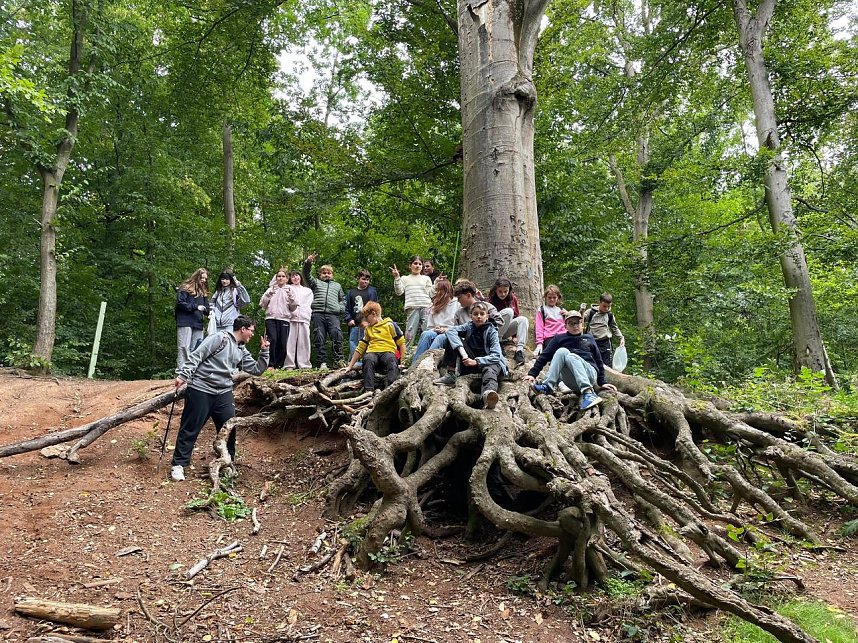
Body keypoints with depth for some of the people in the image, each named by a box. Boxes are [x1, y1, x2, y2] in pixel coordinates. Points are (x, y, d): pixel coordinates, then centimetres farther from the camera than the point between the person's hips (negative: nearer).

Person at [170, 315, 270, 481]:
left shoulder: (242, 351, 16)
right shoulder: (220, 338, -8)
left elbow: (256, 369, 17)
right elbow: (196, 356, -11)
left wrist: (264, 351, 7)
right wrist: (183, 375, -17)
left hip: (224, 393, 7)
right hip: (200, 390, -7)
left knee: (229, 428, 4)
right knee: (190, 428, 0)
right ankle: (178, 464, 11)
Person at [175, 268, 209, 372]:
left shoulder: (203, 291, 21)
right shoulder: (185, 288, 0)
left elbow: (206, 308, 22)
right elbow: (180, 303, -9)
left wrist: (208, 310, 0)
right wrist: (196, 307, -12)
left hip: (198, 323, 6)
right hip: (185, 322, -6)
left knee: (196, 348, 3)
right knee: (184, 347, -9)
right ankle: (181, 369, -9)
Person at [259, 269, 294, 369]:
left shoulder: (290, 290, 15)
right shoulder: (271, 289, 18)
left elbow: (293, 307, 8)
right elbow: (262, 304, 10)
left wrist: (291, 296, -8)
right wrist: (269, 294, -3)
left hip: (284, 319, 0)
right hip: (271, 318, 0)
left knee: (282, 342, -6)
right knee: (272, 340, -15)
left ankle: (279, 365, 1)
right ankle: (270, 364, -12)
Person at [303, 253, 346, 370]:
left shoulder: (337, 285, 30)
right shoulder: (316, 283, 23)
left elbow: (343, 299, 29)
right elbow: (306, 275, 8)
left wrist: (340, 308, 8)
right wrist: (308, 263, -10)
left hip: (333, 315, 0)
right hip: (318, 314, 0)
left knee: (337, 334, -22)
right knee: (319, 339, -4)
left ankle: (338, 359, -15)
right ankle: (323, 362, -2)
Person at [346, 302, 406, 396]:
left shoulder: (389, 325, 10)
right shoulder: (368, 329, 25)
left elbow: (402, 343, 6)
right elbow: (360, 348, 26)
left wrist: (402, 362, -4)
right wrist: (350, 366, 21)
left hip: (388, 351, -3)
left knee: (391, 360, -39)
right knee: (368, 359, -34)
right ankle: (369, 390, -48)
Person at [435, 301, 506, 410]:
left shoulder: (491, 332, -7)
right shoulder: (469, 327, 3)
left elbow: (496, 356, -17)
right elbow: (450, 331, -15)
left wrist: (476, 361, -30)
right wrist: (461, 350, -31)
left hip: (488, 362, -4)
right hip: (470, 361, 4)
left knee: (489, 369, -41)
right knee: (452, 338, -9)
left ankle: (489, 392, -76)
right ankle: (451, 375, -15)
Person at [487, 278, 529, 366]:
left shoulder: (513, 298, 1)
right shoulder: (491, 301, -15)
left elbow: (516, 315, 10)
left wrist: (516, 335, 5)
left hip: (505, 330, 5)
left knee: (523, 319, -21)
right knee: (508, 311, -27)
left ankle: (519, 350, -31)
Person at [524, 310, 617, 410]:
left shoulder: (589, 339, 21)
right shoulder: (559, 339, 17)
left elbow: (599, 361, 21)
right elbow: (544, 357, 10)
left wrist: (602, 383, 15)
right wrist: (532, 374, 0)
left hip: (589, 375, 0)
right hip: (571, 382, 0)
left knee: (571, 356, -30)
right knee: (562, 351, -24)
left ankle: (588, 393, -46)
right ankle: (548, 386, -35)